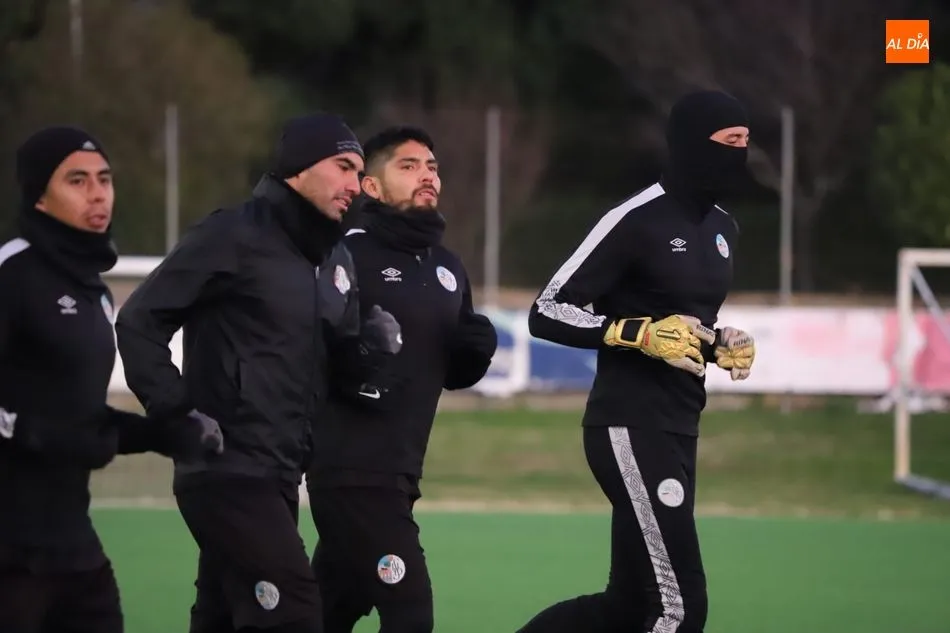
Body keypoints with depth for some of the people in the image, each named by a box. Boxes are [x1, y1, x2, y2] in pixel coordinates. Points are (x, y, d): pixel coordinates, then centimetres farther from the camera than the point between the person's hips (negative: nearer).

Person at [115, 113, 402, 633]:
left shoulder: (335, 259, 15)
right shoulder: (235, 236, -10)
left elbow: (330, 359, 19)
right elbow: (139, 321, -10)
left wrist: (369, 342, -3)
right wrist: (177, 413, -16)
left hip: (278, 475, 9)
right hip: (226, 470, -9)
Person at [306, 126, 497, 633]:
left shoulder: (448, 269, 16)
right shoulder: (347, 255, -10)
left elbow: (456, 375, 24)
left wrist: (477, 348, 3)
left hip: (399, 472, 8)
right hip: (350, 470, -8)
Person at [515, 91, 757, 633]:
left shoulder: (722, 228, 13)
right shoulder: (636, 221, -13)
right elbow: (548, 313, -13)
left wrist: (721, 346, 6)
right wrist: (639, 333, -23)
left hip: (679, 430, 9)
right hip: (630, 429, -9)